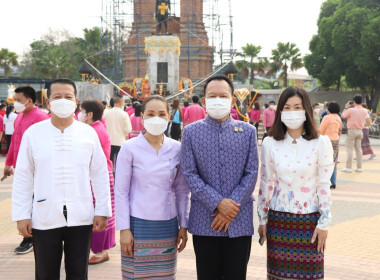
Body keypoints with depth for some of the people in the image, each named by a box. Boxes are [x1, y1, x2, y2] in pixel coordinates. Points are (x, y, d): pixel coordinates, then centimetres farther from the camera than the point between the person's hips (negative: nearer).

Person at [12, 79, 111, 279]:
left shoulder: (88, 133, 0)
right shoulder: (33, 133, -2)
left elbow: (100, 175, 4)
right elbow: (23, 178, 1)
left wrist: (102, 211, 2)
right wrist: (22, 215, -1)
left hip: (81, 218, 1)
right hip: (44, 219, 0)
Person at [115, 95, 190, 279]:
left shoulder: (177, 149, 2)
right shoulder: (130, 148, -6)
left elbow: (182, 191, 9)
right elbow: (121, 191, -4)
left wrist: (183, 226, 6)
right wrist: (124, 229, -7)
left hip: (167, 226, 3)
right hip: (138, 224, -2)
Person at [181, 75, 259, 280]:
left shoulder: (248, 131, 6)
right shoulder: (191, 132, 3)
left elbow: (251, 173, 1)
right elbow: (189, 174, -3)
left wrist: (232, 207, -9)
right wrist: (217, 204, -14)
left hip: (240, 221, 1)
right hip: (204, 222, 0)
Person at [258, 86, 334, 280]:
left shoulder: (320, 143, -5)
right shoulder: (270, 144, 0)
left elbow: (324, 186, -3)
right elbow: (265, 183, 6)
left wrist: (324, 223, -4)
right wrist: (262, 219, 8)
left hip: (309, 221, -1)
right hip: (278, 221, 2)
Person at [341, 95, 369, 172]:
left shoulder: (351, 110, -16)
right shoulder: (365, 111, 1)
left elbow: (343, 116, -3)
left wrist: (346, 107, 10)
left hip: (352, 130, -5)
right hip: (360, 131, 5)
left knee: (350, 149, -2)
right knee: (358, 149, 11)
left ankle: (348, 167, -4)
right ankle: (359, 167, 12)